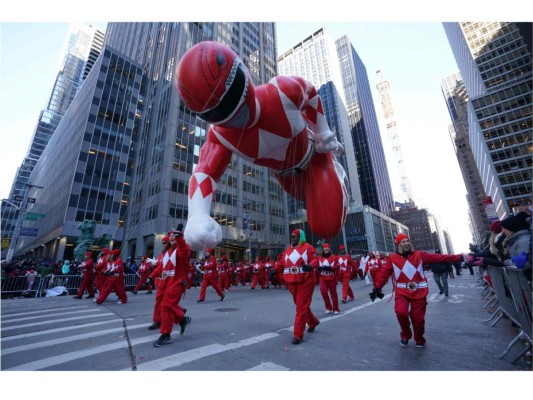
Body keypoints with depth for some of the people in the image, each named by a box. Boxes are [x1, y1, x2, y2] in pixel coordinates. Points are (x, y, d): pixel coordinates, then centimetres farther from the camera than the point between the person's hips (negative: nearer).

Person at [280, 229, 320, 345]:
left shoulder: (308, 247, -5)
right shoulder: (287, 250, 11)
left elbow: (315, 260, -13)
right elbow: (282, 262, 12)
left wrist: (310, 266, -33)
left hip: (305, 282, -6)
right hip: (292, 283, 7)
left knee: (301, 308, -2)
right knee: (301, 305, 20)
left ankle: (298, 335, 6)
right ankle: (313, 322, 45)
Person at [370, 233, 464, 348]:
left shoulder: (419, 255, 2)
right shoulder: (393, 258, -3)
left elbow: (438, 257, 1)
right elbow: (384, 273, -3)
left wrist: (458, 257, -6)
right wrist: (377, 287, -7)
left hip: (419, 291, 2)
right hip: (402, 292, -1)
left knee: (418, 318, 7)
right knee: (401, 312, -22)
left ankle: (419, 340, 38)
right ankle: (405, 335, 10)